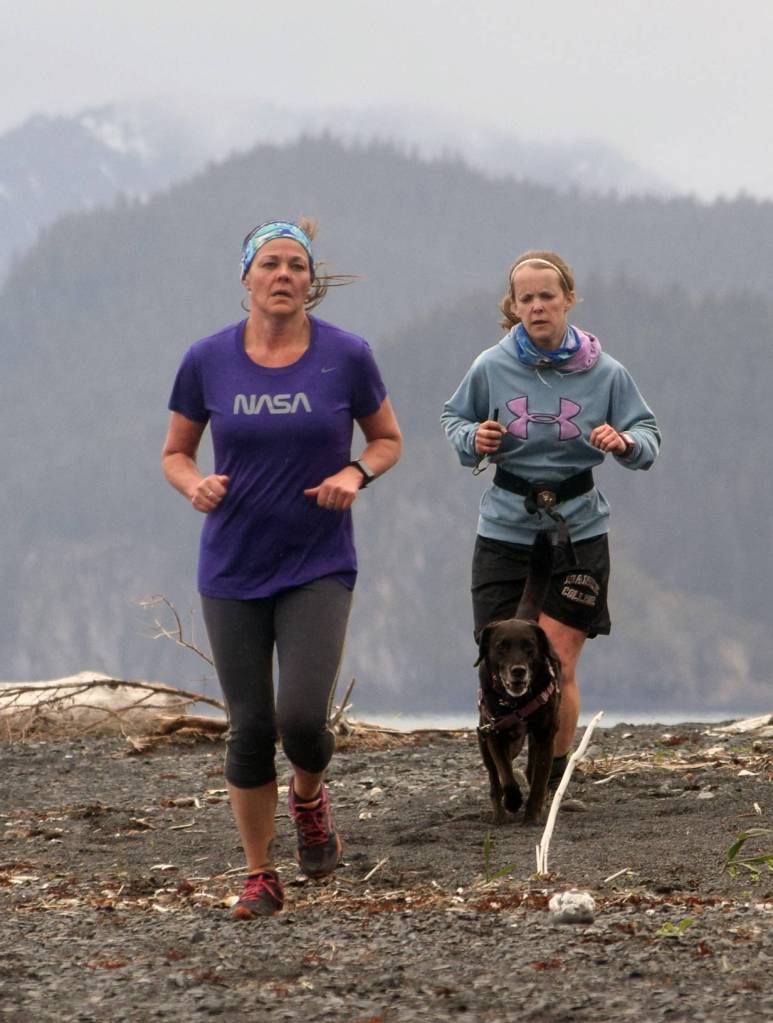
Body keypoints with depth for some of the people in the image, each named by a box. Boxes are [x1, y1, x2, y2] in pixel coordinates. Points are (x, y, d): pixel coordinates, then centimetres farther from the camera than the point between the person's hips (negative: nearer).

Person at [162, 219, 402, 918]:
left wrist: (355, 473, -12)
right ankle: (260, 875, 18)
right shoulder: (208, 361, -2)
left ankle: (310, 798, 20)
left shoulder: (346, 357, -5)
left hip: (318, 566, -1)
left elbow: (388, 440, 9)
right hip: (232, 569, 1)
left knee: (302, 717, -16)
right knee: (250, 728, 2)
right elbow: (175, 452, 10)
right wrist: (196, 484, -12)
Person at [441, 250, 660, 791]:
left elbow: (649, 435, 4)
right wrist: (473, 438, -8)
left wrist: (625, 443, -19)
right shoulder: (491, 368, -3)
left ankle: (554, 780, 16)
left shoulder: (604, 373, -4)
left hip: (578, 531, -1)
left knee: (558, 669, -4)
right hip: (505, 532, 1)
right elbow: (454, 417, 15)